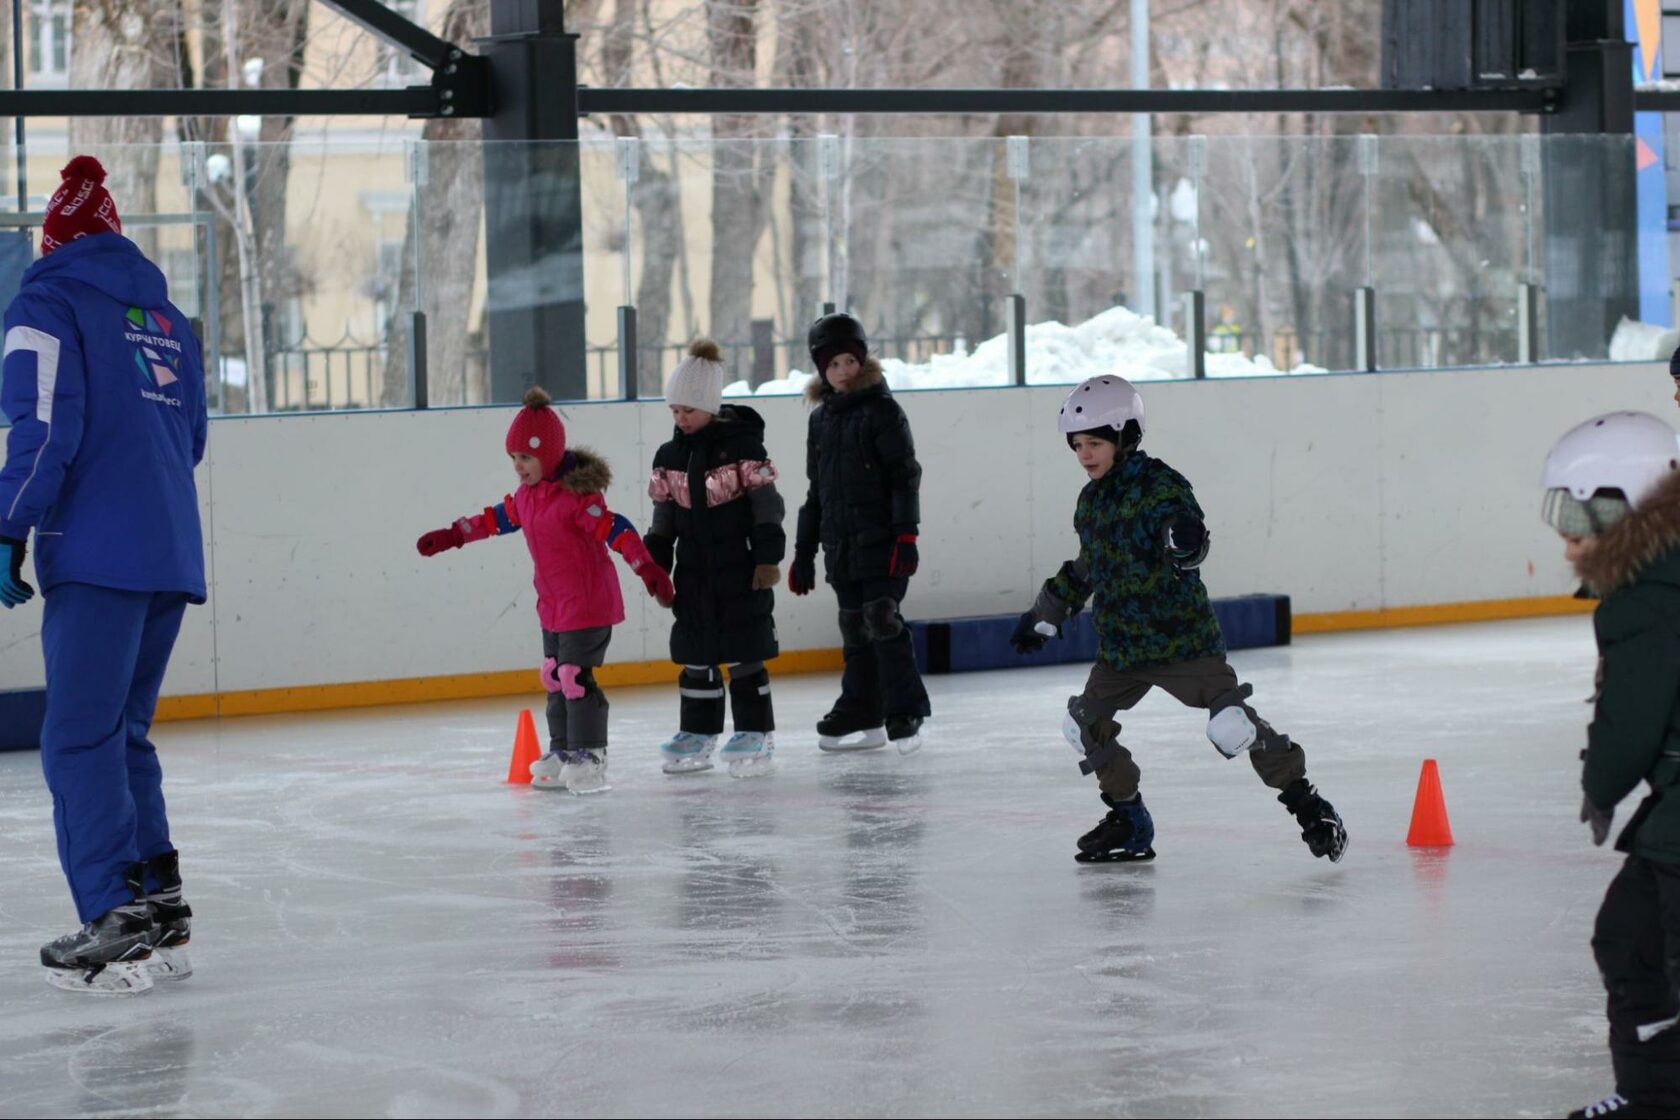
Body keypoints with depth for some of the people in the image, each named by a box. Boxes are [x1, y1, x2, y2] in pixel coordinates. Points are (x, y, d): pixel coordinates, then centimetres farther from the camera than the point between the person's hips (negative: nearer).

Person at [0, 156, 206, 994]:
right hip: (171, 555, 7)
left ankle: (118, 923, -13)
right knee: (123, 732, 15)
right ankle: (161, 910, 11)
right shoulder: (163, 315, 19)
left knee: (80, 740, -6)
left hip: (98, 554, -7)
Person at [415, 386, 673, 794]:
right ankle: (562, 752, 22)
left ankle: (589, 755, -2)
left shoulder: (576, 496, -21)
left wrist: (648, 570, -35)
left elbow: (616, 531, -26)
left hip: (588, 603, -9)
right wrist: (449, 537, 24)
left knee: (576, 676, -10)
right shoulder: (526, 496, 7)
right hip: (553, 605, 9)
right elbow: (495, 520, 21)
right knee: (554, 676, 13)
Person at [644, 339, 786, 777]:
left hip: (740, 569, -5)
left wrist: (768, 557, -13)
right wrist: (656, 565, 8)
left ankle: (755, 733, 5)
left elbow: (767, 504, -9)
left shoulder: (743, 445, -9)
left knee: (744, 654, -2)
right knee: (695, 656, 7)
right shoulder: (670, 456, 6)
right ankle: (697, 734, 15)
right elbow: (664, 515, 13)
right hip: (693, 573, 5)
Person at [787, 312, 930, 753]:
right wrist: (804, 550, 18)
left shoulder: (882, 410, -6)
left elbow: (905, 475, -10)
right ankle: (861, 713, 15)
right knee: (854, 628, 9)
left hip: (881, 540, -6)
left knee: (882, 619, -11)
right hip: (841, 546, 6)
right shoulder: (821, 420, 13)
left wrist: (906, 534, -18)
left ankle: (906, 711, -6)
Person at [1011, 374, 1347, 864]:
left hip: (1183, 635, -8)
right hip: (1121, 644, 8)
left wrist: (1185, 540, -51)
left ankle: (1306, 804, -3)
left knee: (1231, 723, -17)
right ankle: (1129, 822, 19)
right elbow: (1085, 568, 25)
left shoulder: (1158, 484, -13)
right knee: (1084, 725, 3)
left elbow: (1182, 523, -28)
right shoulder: (1091, 501, 12)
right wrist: (1045, 614, 30)